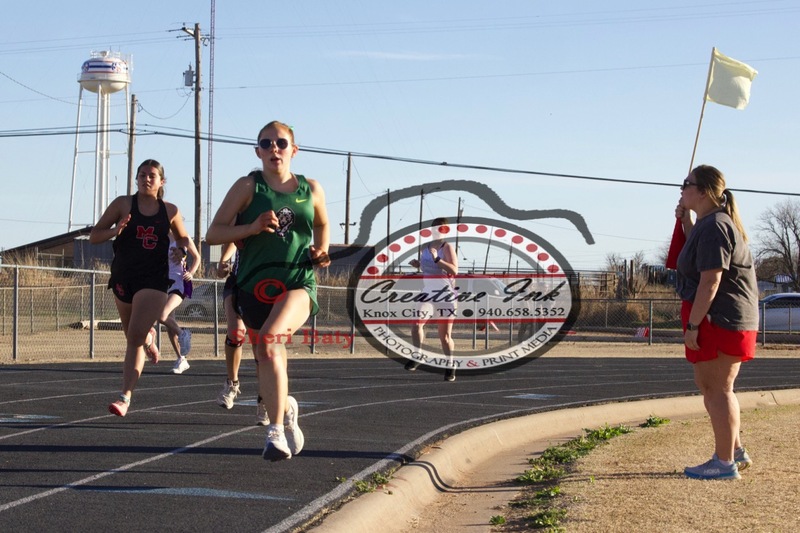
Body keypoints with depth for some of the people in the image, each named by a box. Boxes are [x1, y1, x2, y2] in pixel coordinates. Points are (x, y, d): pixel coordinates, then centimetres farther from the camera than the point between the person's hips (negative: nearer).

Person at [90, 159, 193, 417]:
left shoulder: (170, 211, 5)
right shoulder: (123, 204, 1)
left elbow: (183, 239, 21)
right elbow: (94, 236, 2)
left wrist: (183, 250, -3)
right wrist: (115, 230, -18)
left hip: (154, 280, -2)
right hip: (123, 278, 2)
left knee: (135, 336, -16)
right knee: (133, 338, 14)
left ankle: (125, 397, -18)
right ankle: (149, 337, 53)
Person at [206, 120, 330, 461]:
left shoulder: (311, 190, 10)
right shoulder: (248, 187, 3)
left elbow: (322, 225, 29)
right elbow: (213, 234, -1)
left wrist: (321, 251, 9)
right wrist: (253, 227, -16)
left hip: (299, 283, -1)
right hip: (255, 285, 1)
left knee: (270, 339, -29)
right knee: (266, 359, 8)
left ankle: (276, 429, -26)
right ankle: (285, 409, 41)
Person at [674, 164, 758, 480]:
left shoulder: (714, 227, -18)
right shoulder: (708, 223, 15)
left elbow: (710, 280, -23)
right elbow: (698, 257, 31)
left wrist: (692, 325, -21)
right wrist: (686, 221, 19)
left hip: (719, 319, -11)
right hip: (719, 320, 11)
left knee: (717, 388, -4)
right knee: (707, 384, 18)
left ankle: (725, 463, 2)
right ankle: (735, 450, 25)